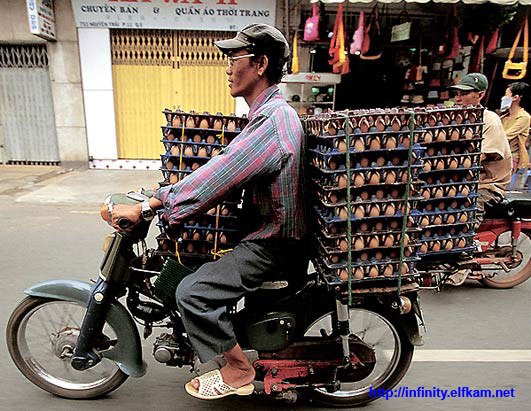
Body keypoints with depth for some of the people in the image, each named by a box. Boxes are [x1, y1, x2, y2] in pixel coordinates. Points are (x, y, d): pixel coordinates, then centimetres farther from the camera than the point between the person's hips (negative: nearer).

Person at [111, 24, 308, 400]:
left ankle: (238, 371, 6)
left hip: (273, 243, -10)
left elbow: (219, 175, -30)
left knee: (192, 292, -17)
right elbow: (225, 169, 15)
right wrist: (170, 194, 11)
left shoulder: (274, 121, -23)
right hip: (266, 228, 10)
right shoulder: (270, 112, 12)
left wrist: (146, 206, -24)